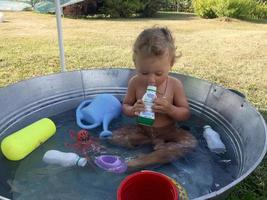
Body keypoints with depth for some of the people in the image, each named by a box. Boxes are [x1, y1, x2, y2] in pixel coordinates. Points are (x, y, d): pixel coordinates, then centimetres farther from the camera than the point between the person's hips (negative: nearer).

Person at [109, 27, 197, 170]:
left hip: (168, 131, -1)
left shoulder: (175, 85, -16)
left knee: (190, 142, -24)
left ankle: (147, 160, -26)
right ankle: (158, 143, -13)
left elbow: (186, 114, -10)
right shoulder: (135, 83, -13)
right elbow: (125, 106, -1)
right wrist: (133, 110, -26)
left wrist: (169, 109, -31)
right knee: (114, 136, -13)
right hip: (142, 130, 2)